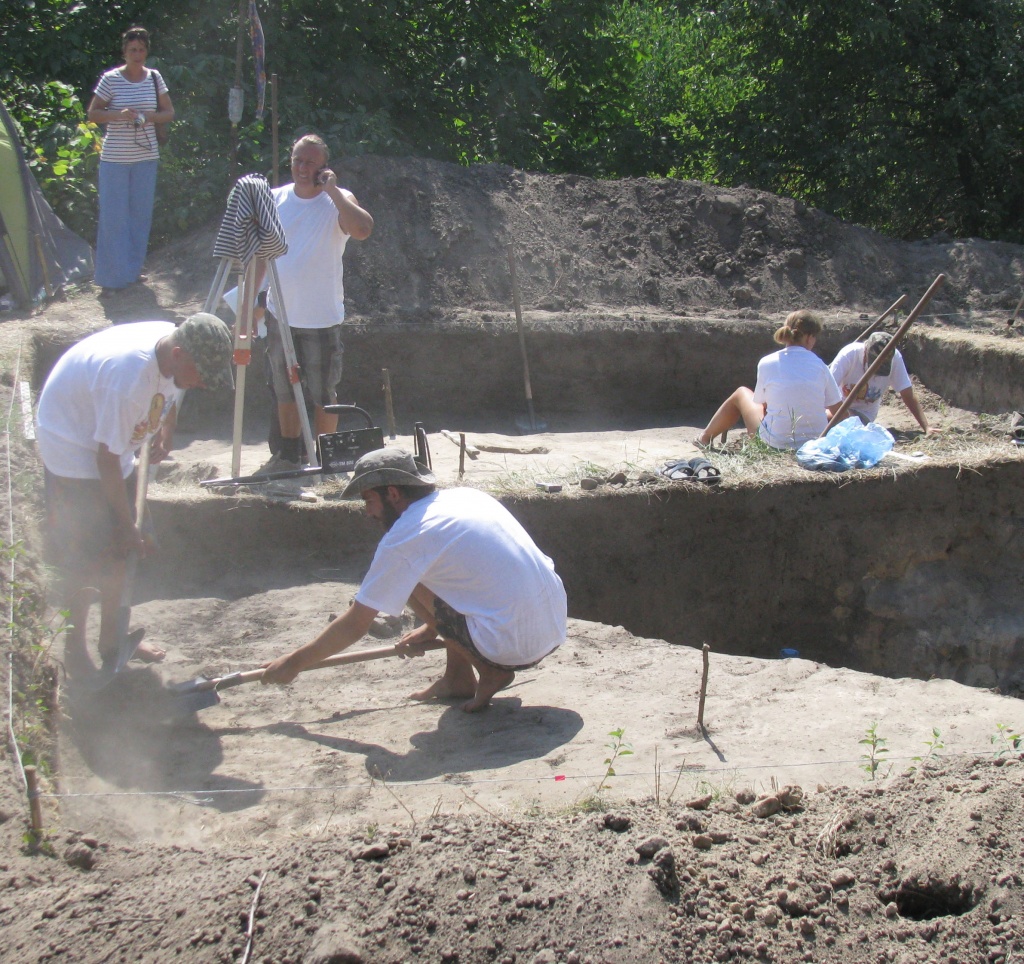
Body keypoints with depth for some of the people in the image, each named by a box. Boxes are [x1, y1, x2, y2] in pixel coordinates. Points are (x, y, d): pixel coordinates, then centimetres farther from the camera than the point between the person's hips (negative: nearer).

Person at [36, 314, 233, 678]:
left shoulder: (173, 343, -14)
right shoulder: (129, 377, -39)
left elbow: (171, 393, 12)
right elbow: (106, 457, -29)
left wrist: (165, 432, -5)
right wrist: (127, 522, -20)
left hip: (113, 447, 8)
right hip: (74, 447, -8)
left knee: (118, 549, 13)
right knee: (84, 559, -5)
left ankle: (111, 638, 27)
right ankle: (75, 649, 11)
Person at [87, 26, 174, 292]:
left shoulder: (154, 78, 4)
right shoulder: (110, 79, -7)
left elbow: (169, 113, 9)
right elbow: (93, 114, -4)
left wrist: (150, 116, -12)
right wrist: (119, 114, -22)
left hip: (146, 157, 4)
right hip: (115, 158, -4)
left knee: (141, 214, 10)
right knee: (114, 216, -3)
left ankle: (133, 268, 24)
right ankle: (111, 277, 3)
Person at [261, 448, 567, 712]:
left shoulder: (403, 538, -7)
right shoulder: (468, 496, 13)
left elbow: (355, 625, 0)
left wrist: (295, 662, 13)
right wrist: (434, 626, 34)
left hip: (512, 647, -8)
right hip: (555, 631, 8)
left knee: (411, 581, 6)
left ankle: (489, 671, 5)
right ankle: (457, 678, 21)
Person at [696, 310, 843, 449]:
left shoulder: (767, 363, -6)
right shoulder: (819, 365, -2)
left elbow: (759, 403, 7)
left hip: (775, 444, -1)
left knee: (741, 393, 24)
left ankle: (705, 438, 42)